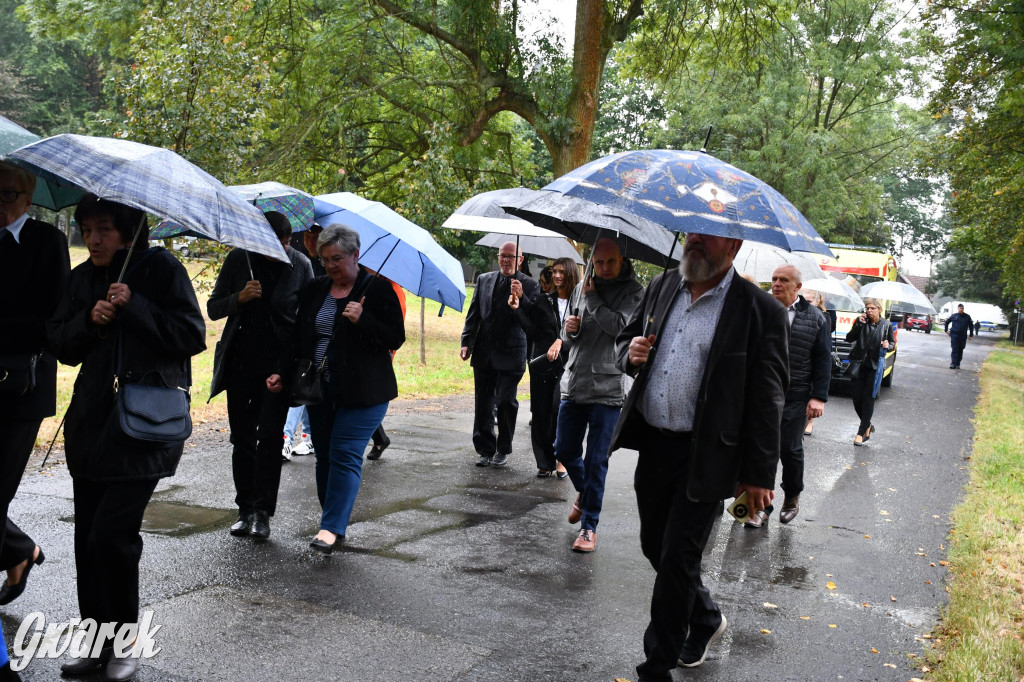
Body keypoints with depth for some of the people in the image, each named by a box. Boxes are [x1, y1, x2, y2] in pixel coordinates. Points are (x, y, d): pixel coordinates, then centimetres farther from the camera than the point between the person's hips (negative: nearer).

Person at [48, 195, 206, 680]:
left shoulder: (161, 268, -4)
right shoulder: (82, 278, 12)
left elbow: (192, 337, -11)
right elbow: (60, 344, 11)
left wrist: (133, 307, -17)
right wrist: (89, 320, -8)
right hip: (92, 420, 6)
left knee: (111, 531, -11)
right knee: (88, 535, 7)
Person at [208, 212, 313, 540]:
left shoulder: (299, 265, -2)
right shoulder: (238, 259, 1)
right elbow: (213, 308, 4)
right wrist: (239, 298, -16)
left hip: (279, 364, -2)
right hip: (241, 362, 2)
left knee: (269, 437, -7)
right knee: (242, 438, 7)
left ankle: (263, 511, 0)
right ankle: (246, 509, 17)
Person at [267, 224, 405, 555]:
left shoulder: (378, 289, -5)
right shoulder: (315, 290, 11)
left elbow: (395, 338, -9)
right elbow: (299, 338, 16)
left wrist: (362, 320, -22)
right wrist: (283, 373, 5)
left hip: (362, 391, -6)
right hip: (320, 390, 6)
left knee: (345, 454, -12)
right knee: (324, 456, 7)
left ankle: (332, 527, -12)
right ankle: (334, 523, 17)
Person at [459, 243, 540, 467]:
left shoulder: (530, 285, -2)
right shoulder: (484, 280, 10)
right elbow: (473, 314, 13)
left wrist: (521, 298, -25)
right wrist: (467, 342, 5)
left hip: (511, 354, -3)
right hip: (484, 354, 4)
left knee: (506, 402, 2)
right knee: (483, 403, 6)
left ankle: (503, 450, 17)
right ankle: (485, 449, 17)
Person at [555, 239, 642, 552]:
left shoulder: (633, 291, -4)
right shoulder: (582, 288, 12)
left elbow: (620, 325, -23)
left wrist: (592, 298, -12)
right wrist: (569, 330, -5)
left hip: (607, 388, -5)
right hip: (574, 384, 5)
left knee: (596, 460, -2)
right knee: (564, 450, 11)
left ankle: (589, 526, 9)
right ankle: (584, 491, 41)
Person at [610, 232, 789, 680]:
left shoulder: (761, 311, -10)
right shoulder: (661, 287, 7)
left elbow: (767, 400, -9)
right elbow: (625, 340, 20)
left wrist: (758, 474, -9)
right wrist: (631, 353, -5)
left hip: (704, 457, -6)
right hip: (653, 445, 6)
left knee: (677, 559, 0)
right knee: (654, 547, 18)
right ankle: (707, 619, 43)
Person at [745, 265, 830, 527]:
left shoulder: (815, 318, 4)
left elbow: (823, 360, 3)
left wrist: (818, 397, -5)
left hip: (795, 399, 0)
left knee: (791, 450, 9)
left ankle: (792, 497, 31)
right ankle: (762, 506, 9)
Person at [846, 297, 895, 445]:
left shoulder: (886, 325, -1)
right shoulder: (861, 321, 0)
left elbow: (892, 343, 11)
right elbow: (849, 338, -6)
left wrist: (888, 345, -12)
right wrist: (858, 324, -18)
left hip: (874, 367, -2)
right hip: (858, 365, 2)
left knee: (868, 399, -2)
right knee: (857, 398, 5)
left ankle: (861, 433, 3)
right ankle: (868, 426, 27)